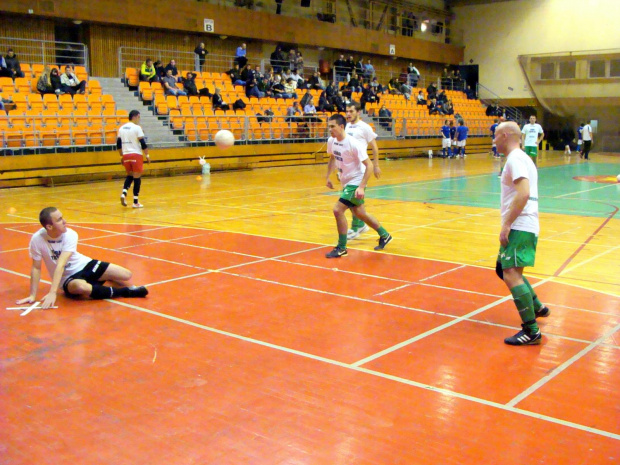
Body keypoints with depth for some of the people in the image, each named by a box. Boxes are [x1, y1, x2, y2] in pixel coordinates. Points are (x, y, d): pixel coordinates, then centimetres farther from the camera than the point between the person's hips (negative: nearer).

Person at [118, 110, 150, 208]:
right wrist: (147, 155, -4)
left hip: (126, 155, 6)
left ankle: (123, 193, -2)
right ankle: (135, 202, 1)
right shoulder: (137, 128, -7)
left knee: (130, 175, 21)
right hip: (136, 155, -6)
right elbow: (143, 143, -12)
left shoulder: (121, 128, 12)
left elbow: (118, 144, 13)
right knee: (137, 177, 0)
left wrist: (121, 156, 22)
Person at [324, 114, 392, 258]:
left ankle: (341, 248, -4)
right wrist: (328, 177, 13)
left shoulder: (353, 143, -24)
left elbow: (369, 165, -23)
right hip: (346, 182, 8)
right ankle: (384, 235, 37)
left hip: (356, 182, -8)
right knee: (360, 214, 18)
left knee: (338, 209, -18)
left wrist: (361, 187, -28)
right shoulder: (331, 141, -2)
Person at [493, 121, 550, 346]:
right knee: (504, 270, 23)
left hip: (519, 227, -11)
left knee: (510, 274, -16)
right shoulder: (522, 158, 19)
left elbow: (523, 194, -25)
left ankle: (531, 331, -15)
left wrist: (507, 224, -23)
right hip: (522, 227, 11)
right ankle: (537, 307, 36)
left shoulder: (515, 159, -13)